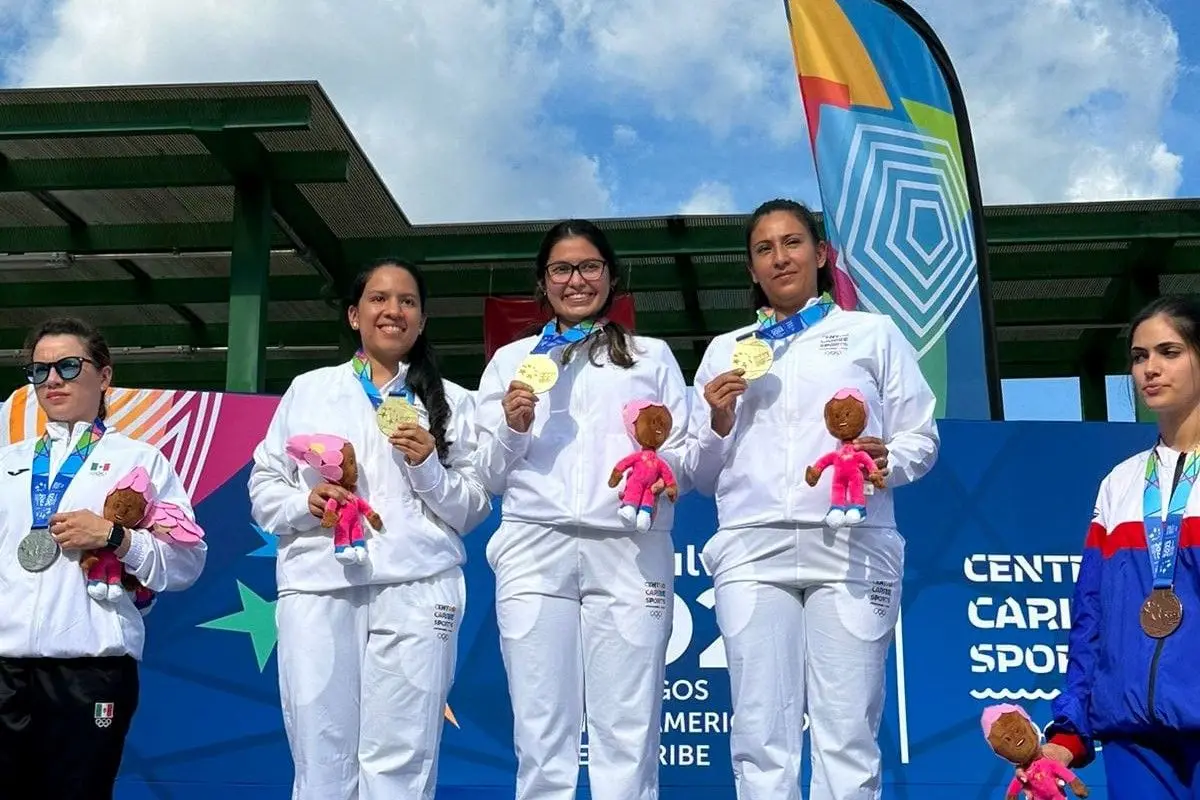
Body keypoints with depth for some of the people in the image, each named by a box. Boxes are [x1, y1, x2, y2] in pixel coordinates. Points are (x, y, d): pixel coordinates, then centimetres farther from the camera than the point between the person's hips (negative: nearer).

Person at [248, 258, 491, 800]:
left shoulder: (452, 402, 13)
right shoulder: (307, 390, 16)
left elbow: (474, 511, 10)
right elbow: (263, 488, 14)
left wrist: (429, 467, -7)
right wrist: (305, 502, -6)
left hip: (415, 588, -1)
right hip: (317, 584, 1)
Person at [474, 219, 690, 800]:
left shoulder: (652, 356, 19)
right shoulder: (511, 361, 20)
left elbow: (688, 457, 12)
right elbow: (491, 477, 16)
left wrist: (663, 468, -10)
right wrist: (513, 429, -3)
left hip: (628, 551, -1)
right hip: (535, 551, 1)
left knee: (628, 734, -6)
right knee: (541, 734, -2)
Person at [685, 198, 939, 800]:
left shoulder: (873, 333, 15)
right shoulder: (724, 350, 20)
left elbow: (921, 438, 11)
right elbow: (702, 475, 18)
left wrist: (890, 462, -10)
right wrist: (719, 425, -1)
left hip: (850, 547, -1)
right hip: (754, 551, 2)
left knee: (847, 737, -5)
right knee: (761, 737, -2)